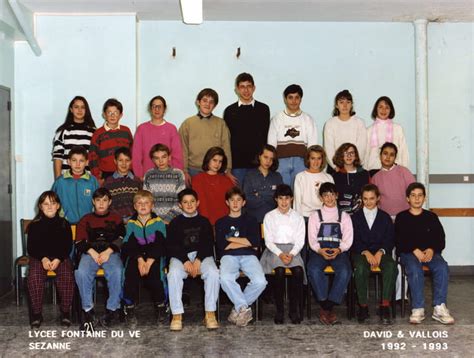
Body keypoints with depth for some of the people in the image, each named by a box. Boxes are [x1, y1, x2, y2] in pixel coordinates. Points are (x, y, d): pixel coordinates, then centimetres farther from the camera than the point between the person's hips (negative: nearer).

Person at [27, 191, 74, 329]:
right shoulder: (34, 225, 7)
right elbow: (31, 247, 3)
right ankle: (36, 313, -18)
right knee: (34, 277, -31)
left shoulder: (64, 224, 8)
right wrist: (43, 259, -16)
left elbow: (68, 246, 3)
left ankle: (65, 312, -15)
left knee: (67, 276, -31)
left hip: (60, 257, 0)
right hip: (39, 258, 0)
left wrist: (58, 259, -16)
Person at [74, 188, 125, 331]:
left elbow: (121, 238, 9)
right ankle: (88, 311, -27)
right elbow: (79, 241, 13)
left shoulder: (116, 219, 26)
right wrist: (92, 252, -8)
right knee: (81, 273, -33)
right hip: (90, 252, 1)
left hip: (111, 252, -1)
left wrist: (108, 251, -10)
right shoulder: (86, 219, 27)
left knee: (116, 272, -35)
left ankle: (112, 309, -23)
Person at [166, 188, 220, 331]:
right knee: (173, 274, -33)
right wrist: (185, 261, -14)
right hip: (180, 256, 0)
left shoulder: (204, 222, 15)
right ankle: (177, 314, -25)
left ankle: (210, 313, -23)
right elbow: (171, 246, 1)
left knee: (213, 273, -31)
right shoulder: (175, 223, 12)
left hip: (202, 255, 1)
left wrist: (198, 260, -13)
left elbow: (209, 244, 4)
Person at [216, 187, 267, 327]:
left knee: (260, 281, -30)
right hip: (229, 256, -1)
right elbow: (222, 245, 2)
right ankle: (244, 309, -20)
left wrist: (231, 239, 5)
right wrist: (246, 242, 3)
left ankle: (239, 308, -7)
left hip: (249, 256, 1)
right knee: (225, 279, -36)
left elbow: (255, 243, 3)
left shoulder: (250, 220, 22)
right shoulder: (221, 222, 21)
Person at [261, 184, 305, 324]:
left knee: (298, 270, -30)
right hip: (274, 249, -1)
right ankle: (279, 310, -22)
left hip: (293, 250, 1)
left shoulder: (298, 217, 14)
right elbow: (268, 241, 2)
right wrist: (280, 254, -15)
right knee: (280, 271, -31)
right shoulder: (269, 216, 11)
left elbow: (300, 241, 6)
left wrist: (291, 254, -14)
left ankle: (294, 309, -21)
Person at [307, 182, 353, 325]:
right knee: (314, 270, -33)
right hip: (319, 251, 0)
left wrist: (339, 250, -14)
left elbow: (348, 240, 7)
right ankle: (328, 309, -24)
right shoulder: (315, 216, 17)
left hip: (338, 251, 0)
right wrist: (320, 250, -15)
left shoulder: (344, 216, 18)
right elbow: (312, 239, 6)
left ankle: (326, 308, -27)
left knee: (345, 271, -32)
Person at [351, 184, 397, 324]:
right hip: (361, 253, -1)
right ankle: (363, 306, -22)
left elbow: (390, 240, 6)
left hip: (381, 252, 1)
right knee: (360, 268, -36)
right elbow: (354, 241, 3)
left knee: (391, 267, -34)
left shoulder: (385, 217, 14)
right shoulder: (355, 217, 12)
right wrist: (366, 253, -14)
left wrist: (380, 252, -13)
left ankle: (385, 306, -29)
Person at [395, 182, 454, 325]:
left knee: (442, 268, -30)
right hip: (408, 253, -2)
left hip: (430, 252, 2)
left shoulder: (431, 217, 17)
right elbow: (399, 241, 2)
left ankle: (439, 308, -30)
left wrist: (431, 250, -10)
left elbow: (441, 239, 11)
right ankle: (418, 309, -32)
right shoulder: (401, 217, 11)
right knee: (415, 269, -35)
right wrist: (415, 251, -14)